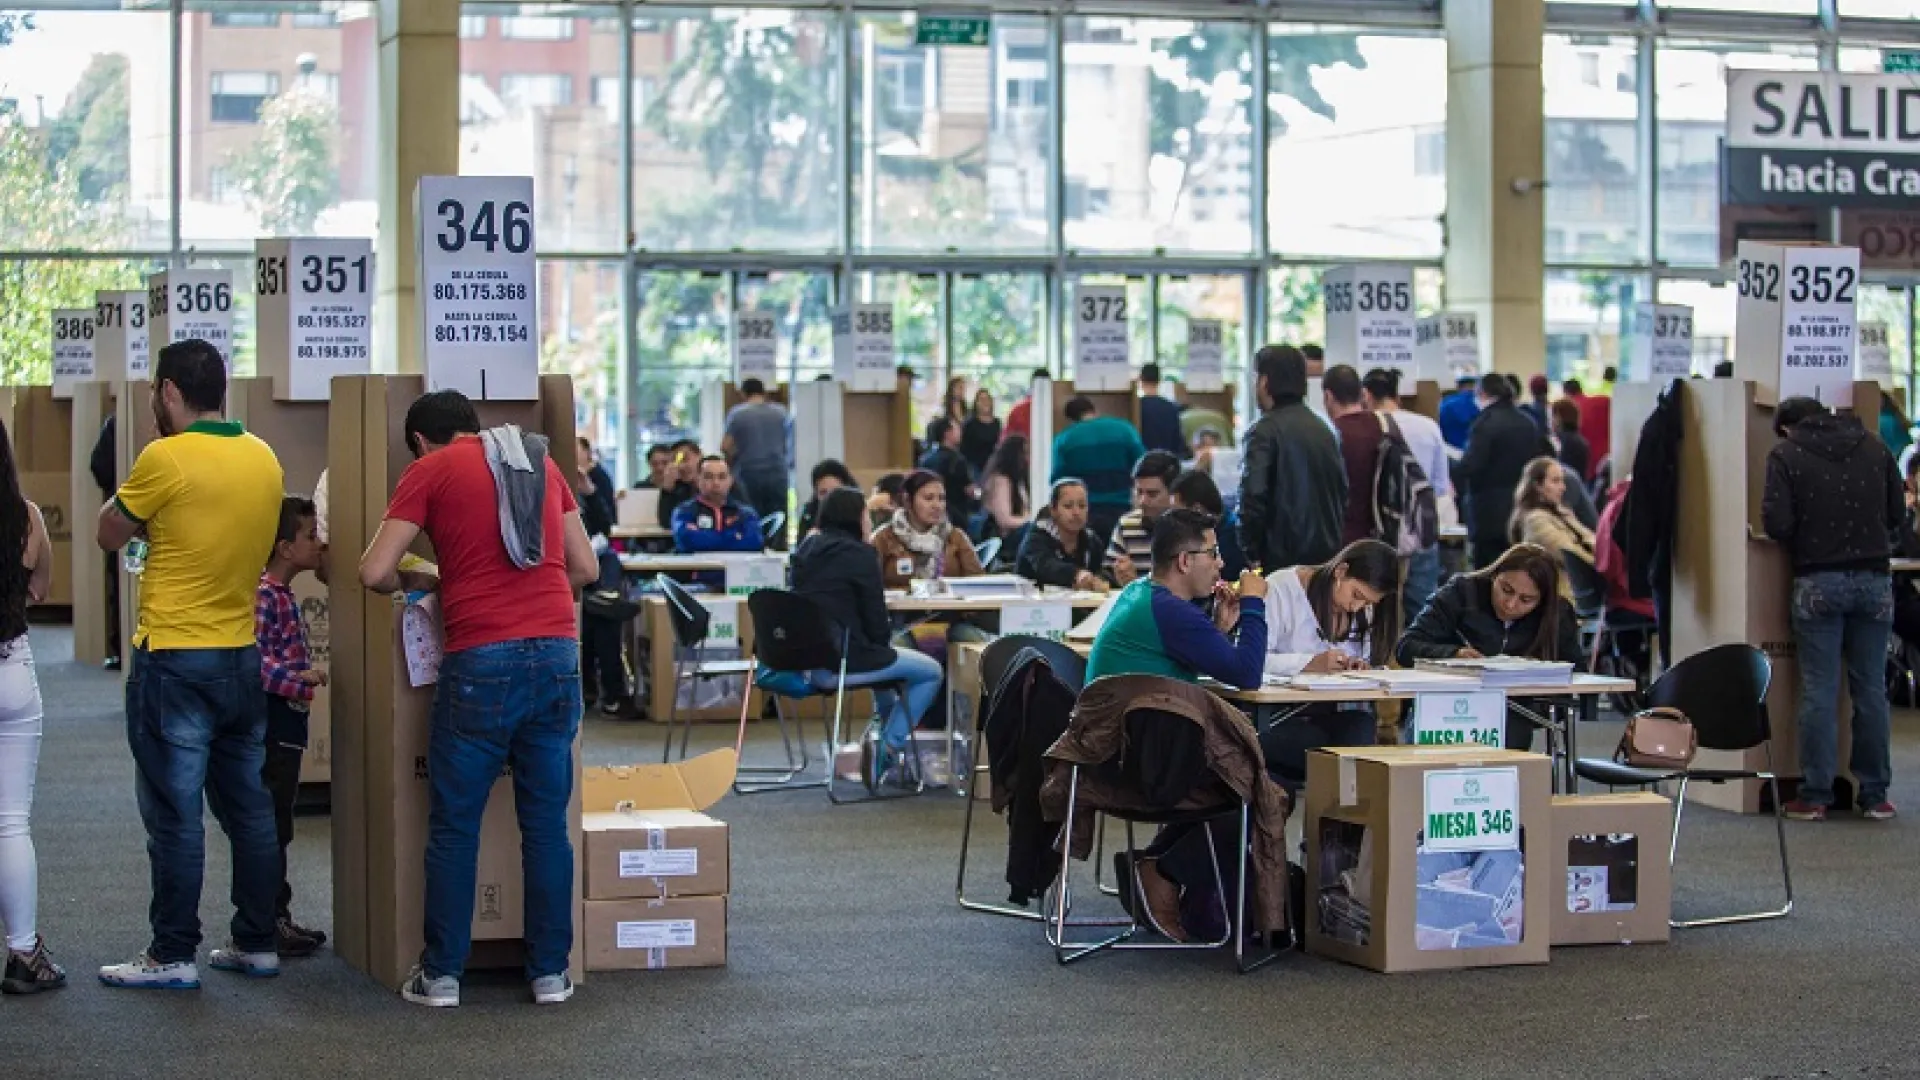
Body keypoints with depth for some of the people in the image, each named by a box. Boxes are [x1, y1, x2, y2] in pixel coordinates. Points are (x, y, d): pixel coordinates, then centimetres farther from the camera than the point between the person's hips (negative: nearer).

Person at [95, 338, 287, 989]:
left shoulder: (166, 459, -16)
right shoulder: (264, 459, 4)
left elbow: (109, 534, -3)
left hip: (174, 661, -6)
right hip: (243, 659, 7)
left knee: (174, 814, 0)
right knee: (248, 807, 13)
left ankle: (173, 955, 5)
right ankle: (256, 943, 19)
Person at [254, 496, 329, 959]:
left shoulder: (284, 596, 15)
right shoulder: (263, 596, -16)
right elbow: (251, 658, -26)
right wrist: (299, 679, -27)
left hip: (287, 728, 10)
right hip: (271, 726, -10)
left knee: (277, 829, 15)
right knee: (269, 827, -4)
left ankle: (278, 919, 22)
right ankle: (269, 924, 1)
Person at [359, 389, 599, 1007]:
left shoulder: (430, 470, 4)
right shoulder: (542, 462, 17)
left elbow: (375, 571, -3)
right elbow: (585, 568, 18)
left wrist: (418, 581, 16)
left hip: (481, 660, -4)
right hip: (557, 654, 4)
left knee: (454, 825, 6)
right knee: (547, 823, 9)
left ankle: (442, 975, 11)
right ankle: (550, 973, 11)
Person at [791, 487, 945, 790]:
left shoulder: (805, 551, 11)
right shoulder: (858, 554, -11)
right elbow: (876, 620, -10)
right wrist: (884, 641, 11)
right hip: (842, 662, -9)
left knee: (884, 657, 35)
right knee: (930, 672, 6)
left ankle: (886, 729, 35)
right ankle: (888, 747, 1)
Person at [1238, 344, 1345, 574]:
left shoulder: (1265, 432, -11)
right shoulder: (1323, 430, 14)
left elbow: (1253, 497, -19)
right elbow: (1342, 493, 20)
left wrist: (1252, 554, -10)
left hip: (1282, 555, -7)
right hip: (1327, 554, 7)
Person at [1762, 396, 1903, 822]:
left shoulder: (1786, 454, -4)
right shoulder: (1874, 447, 7)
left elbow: (1776, 522, -12)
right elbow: (1898, 513, 8)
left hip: (1818, 582, -3)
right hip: (1874, 579, 3)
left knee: (1819, 692, 1)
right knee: (1871, 690, 8)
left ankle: (1815, 795, 2)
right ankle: (1874, 795, 12)